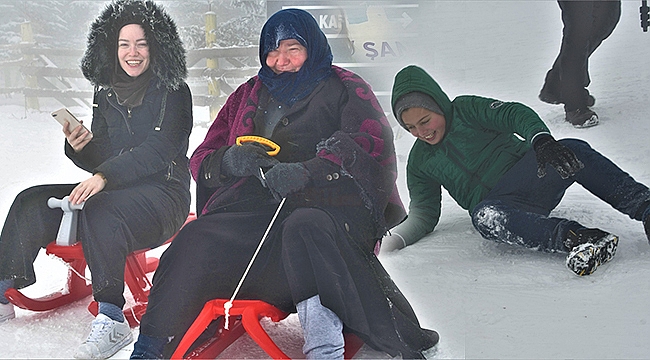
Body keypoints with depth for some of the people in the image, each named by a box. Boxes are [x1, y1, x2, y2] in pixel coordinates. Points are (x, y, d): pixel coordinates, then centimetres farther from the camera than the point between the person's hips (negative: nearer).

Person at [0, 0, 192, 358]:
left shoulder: (172, 92, -5)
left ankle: (111, 321, -35)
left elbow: (158, 150, -18)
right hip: (115, 192, 7)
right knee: (32, 203, -9)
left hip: (163, 193, -7)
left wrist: (105, 176, -28)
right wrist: (81, 149, -7)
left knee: (102, 211, -36)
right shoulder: (107, 94, 14)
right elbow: (102, 161, 16)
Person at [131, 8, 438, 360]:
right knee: (198, 240, -27)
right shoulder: (247, 96, 27)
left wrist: (306, 171, -21)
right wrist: (229, 160, -4)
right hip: (254, 206, 3)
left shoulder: (345, 88, 14)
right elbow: (201, 160, 23)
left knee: (306, 230, -39)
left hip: (328, 203, -3)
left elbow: (373, 144, -4)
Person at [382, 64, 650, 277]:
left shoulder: (466, 109, 7)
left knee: (573, 151, -31)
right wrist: (394, 239, -2)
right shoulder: (419, 162, 16)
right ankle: (572, 237, -54)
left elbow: (514, 114, -9)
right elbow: (423, 214, 18)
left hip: (530, 178, 0)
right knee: (484, 217, -38)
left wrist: (540, 137, -31)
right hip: (496, 203, 1)